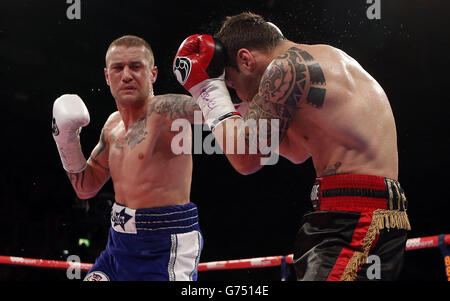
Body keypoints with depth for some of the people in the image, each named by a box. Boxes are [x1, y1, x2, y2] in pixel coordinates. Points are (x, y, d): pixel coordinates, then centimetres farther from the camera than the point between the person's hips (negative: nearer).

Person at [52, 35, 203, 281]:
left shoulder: (163, 110, -16)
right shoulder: (114, 124, 10)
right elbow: (86, 187, 18)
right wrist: (66, 141, 7)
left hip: (165, 252, -8)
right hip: (119, 246, 8)